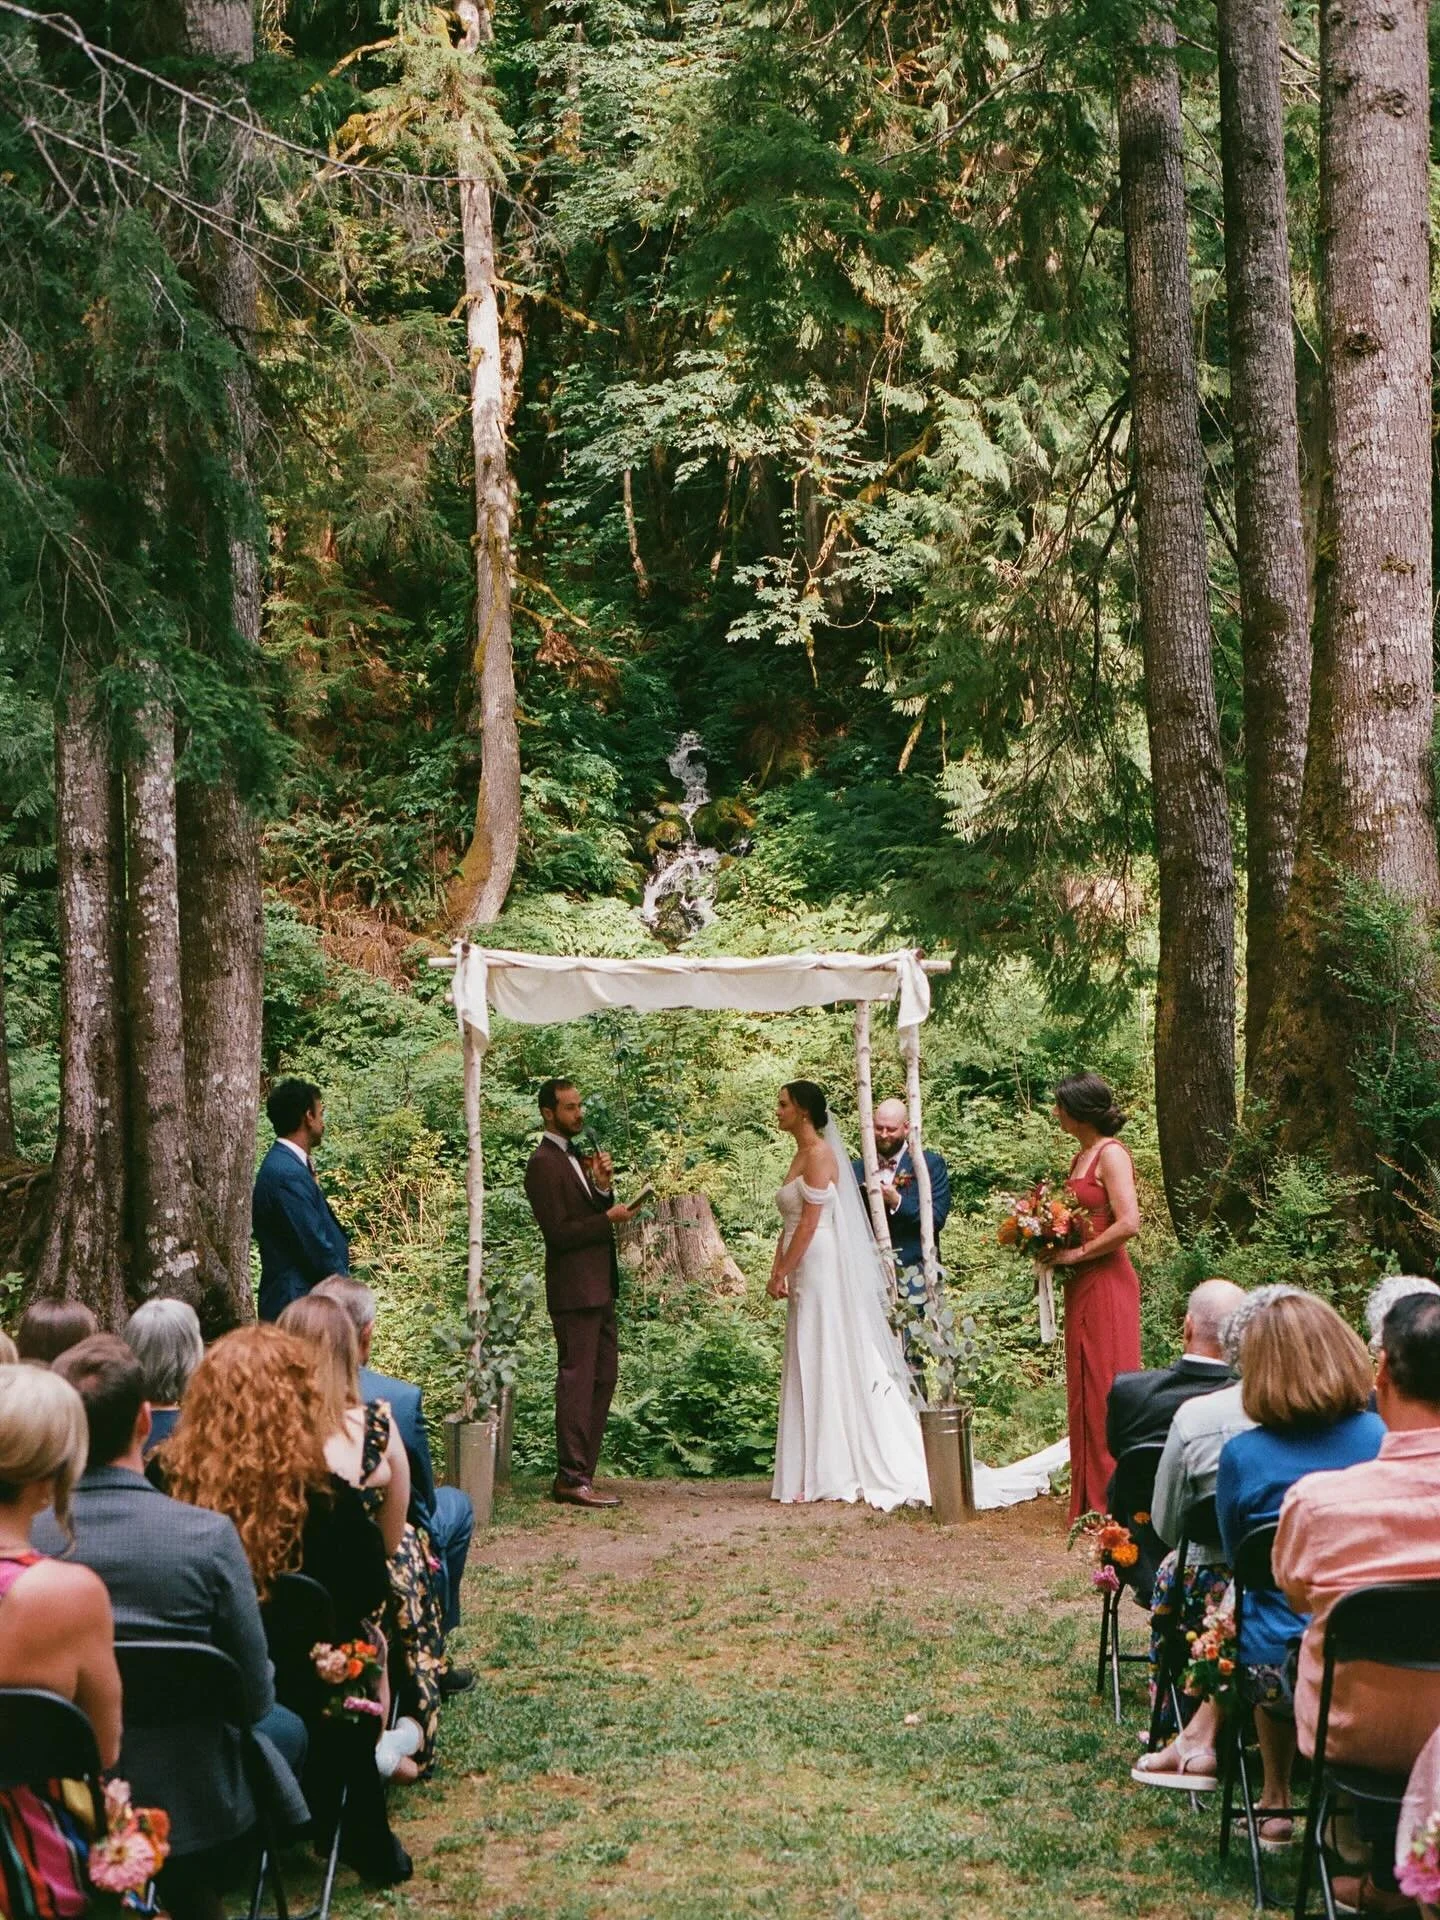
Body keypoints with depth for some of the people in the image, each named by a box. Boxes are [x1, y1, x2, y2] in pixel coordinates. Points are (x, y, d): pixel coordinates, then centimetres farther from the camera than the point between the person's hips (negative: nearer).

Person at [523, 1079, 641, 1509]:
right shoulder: (544, 1163, -13)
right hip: (574, 1291, -10)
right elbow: (558, 1232, -18)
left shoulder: (576, 1154, 17)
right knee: (577, 1381, -5)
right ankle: (572, 1479, 1)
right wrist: (608, 1218, -16)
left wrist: (604, 1186, -1)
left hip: (598, 1288, 10)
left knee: (603, 1378, 13)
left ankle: (579, 1472, 19)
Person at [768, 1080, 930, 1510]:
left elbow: (809, 1223, -17)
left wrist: (783, 1273, -15)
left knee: (827, 1366, -5)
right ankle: (817, 1473, 14)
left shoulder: (819, 1154, -12)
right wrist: (777, 1272, 7)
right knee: (809, 1370, 10)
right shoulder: (801, 1155, 17)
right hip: (805, 1274, 10)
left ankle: (833, 1474, -1)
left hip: (821, 1269, -10)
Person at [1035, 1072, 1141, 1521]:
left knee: (1107, 1386, -4)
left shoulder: (1111, 1154, -12)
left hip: (1107, 1284, -9)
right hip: (1081, 1287, 9)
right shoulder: (1081, 1157, 15)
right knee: (1084, 1388, 11)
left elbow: (1128, 1224, -21)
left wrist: (1075, 1255, -16)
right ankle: (1091, 1496, 18)